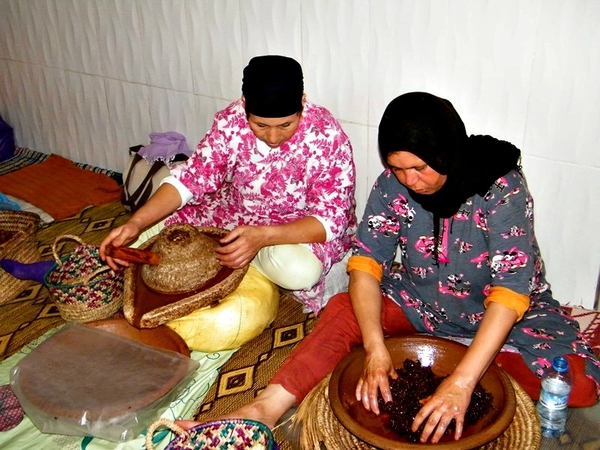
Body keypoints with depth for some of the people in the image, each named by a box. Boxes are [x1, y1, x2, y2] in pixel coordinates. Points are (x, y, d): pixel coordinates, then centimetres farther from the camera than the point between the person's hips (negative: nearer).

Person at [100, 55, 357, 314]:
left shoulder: (328, 137, -28)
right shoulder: (231, 121, -18)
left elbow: (331, 219, -28)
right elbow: (190, 178, -14)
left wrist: (262, 237, -44)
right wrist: (135, 223, -30)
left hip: (303, 227, -2)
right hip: (234, 211, 2)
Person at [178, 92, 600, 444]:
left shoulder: (502, 188, -27)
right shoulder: (393, 183, -15)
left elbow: (511, 291, -33)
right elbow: (366, 262, -21)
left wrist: (461, 383, -42)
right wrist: (375, 349, -36)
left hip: (507, 313, -2)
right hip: (421, 301, 2)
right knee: (343, 310, -21)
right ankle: (263, 409, -30)